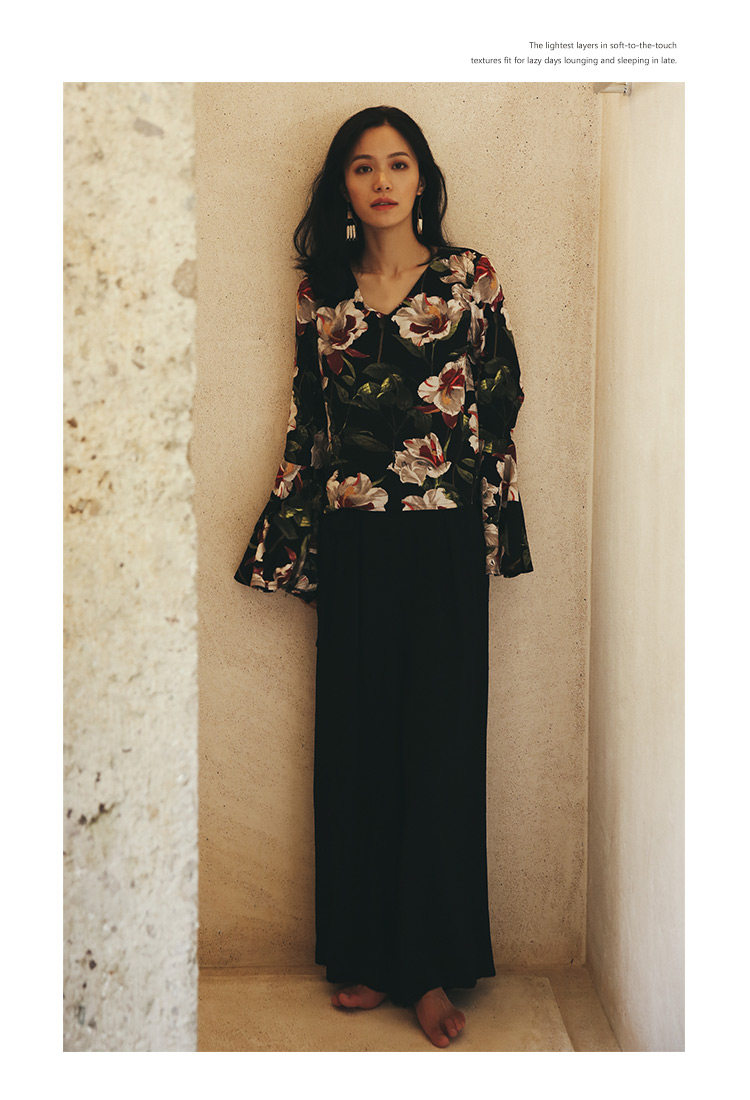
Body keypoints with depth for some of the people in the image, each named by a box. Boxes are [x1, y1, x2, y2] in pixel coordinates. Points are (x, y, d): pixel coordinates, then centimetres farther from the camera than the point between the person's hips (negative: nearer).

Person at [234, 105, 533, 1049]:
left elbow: (500, 406, 5)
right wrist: (290, 545, 8)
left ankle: (434, 967, 9)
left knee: (441, 746, -1)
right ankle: (365, 954, 18)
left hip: (442, 544, -2)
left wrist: (491, 531, 2)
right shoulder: (321, 293, 9)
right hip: (351, 546, 2)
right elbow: (306, 424, 11)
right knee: (355, 743, 5)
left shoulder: (467, 279, 3)